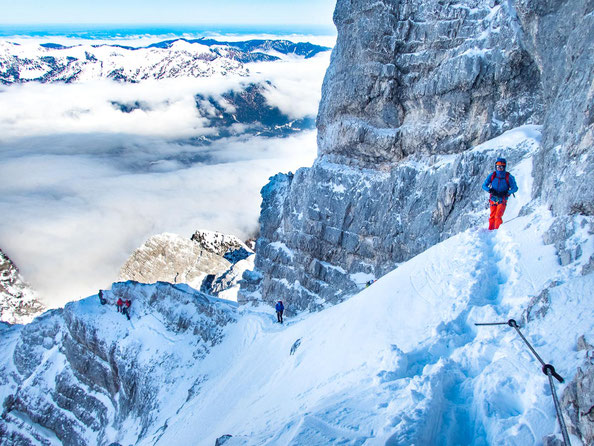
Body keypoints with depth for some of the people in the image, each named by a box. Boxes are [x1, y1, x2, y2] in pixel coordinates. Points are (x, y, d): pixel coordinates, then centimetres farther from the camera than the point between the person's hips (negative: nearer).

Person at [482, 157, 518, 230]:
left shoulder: (509, 177, -5)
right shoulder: (492, 175, 0)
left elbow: (515, 188, -3)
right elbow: (484, 185, 4)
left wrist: (506, 193, -19)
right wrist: (490, 190, -15)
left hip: (502, 200, -2)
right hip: (493, 199, 3)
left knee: (498, 217, -17)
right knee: (492, 217, 3)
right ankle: (491, 230, 16)